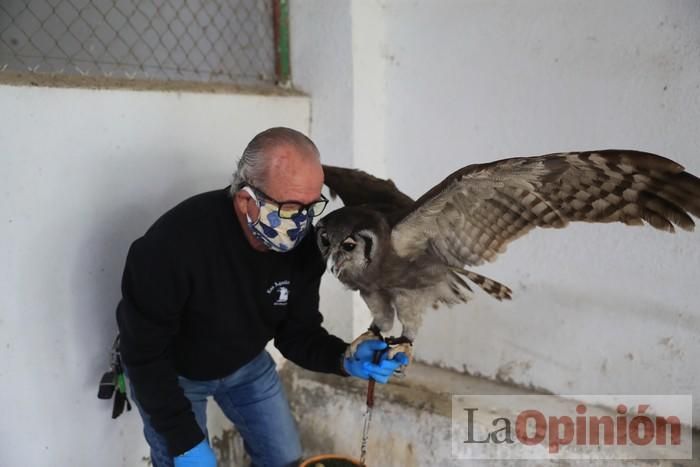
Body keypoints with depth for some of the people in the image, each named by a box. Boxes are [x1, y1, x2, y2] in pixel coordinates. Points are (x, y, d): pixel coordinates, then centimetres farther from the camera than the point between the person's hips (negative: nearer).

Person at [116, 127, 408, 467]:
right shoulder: (176, 241, -38)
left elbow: (297, 333, -12)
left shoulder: (302, 246, -22)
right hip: (169, 372, -4)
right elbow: (144, 353, -28)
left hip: (246, 363, 5)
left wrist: (344, 359, -32)